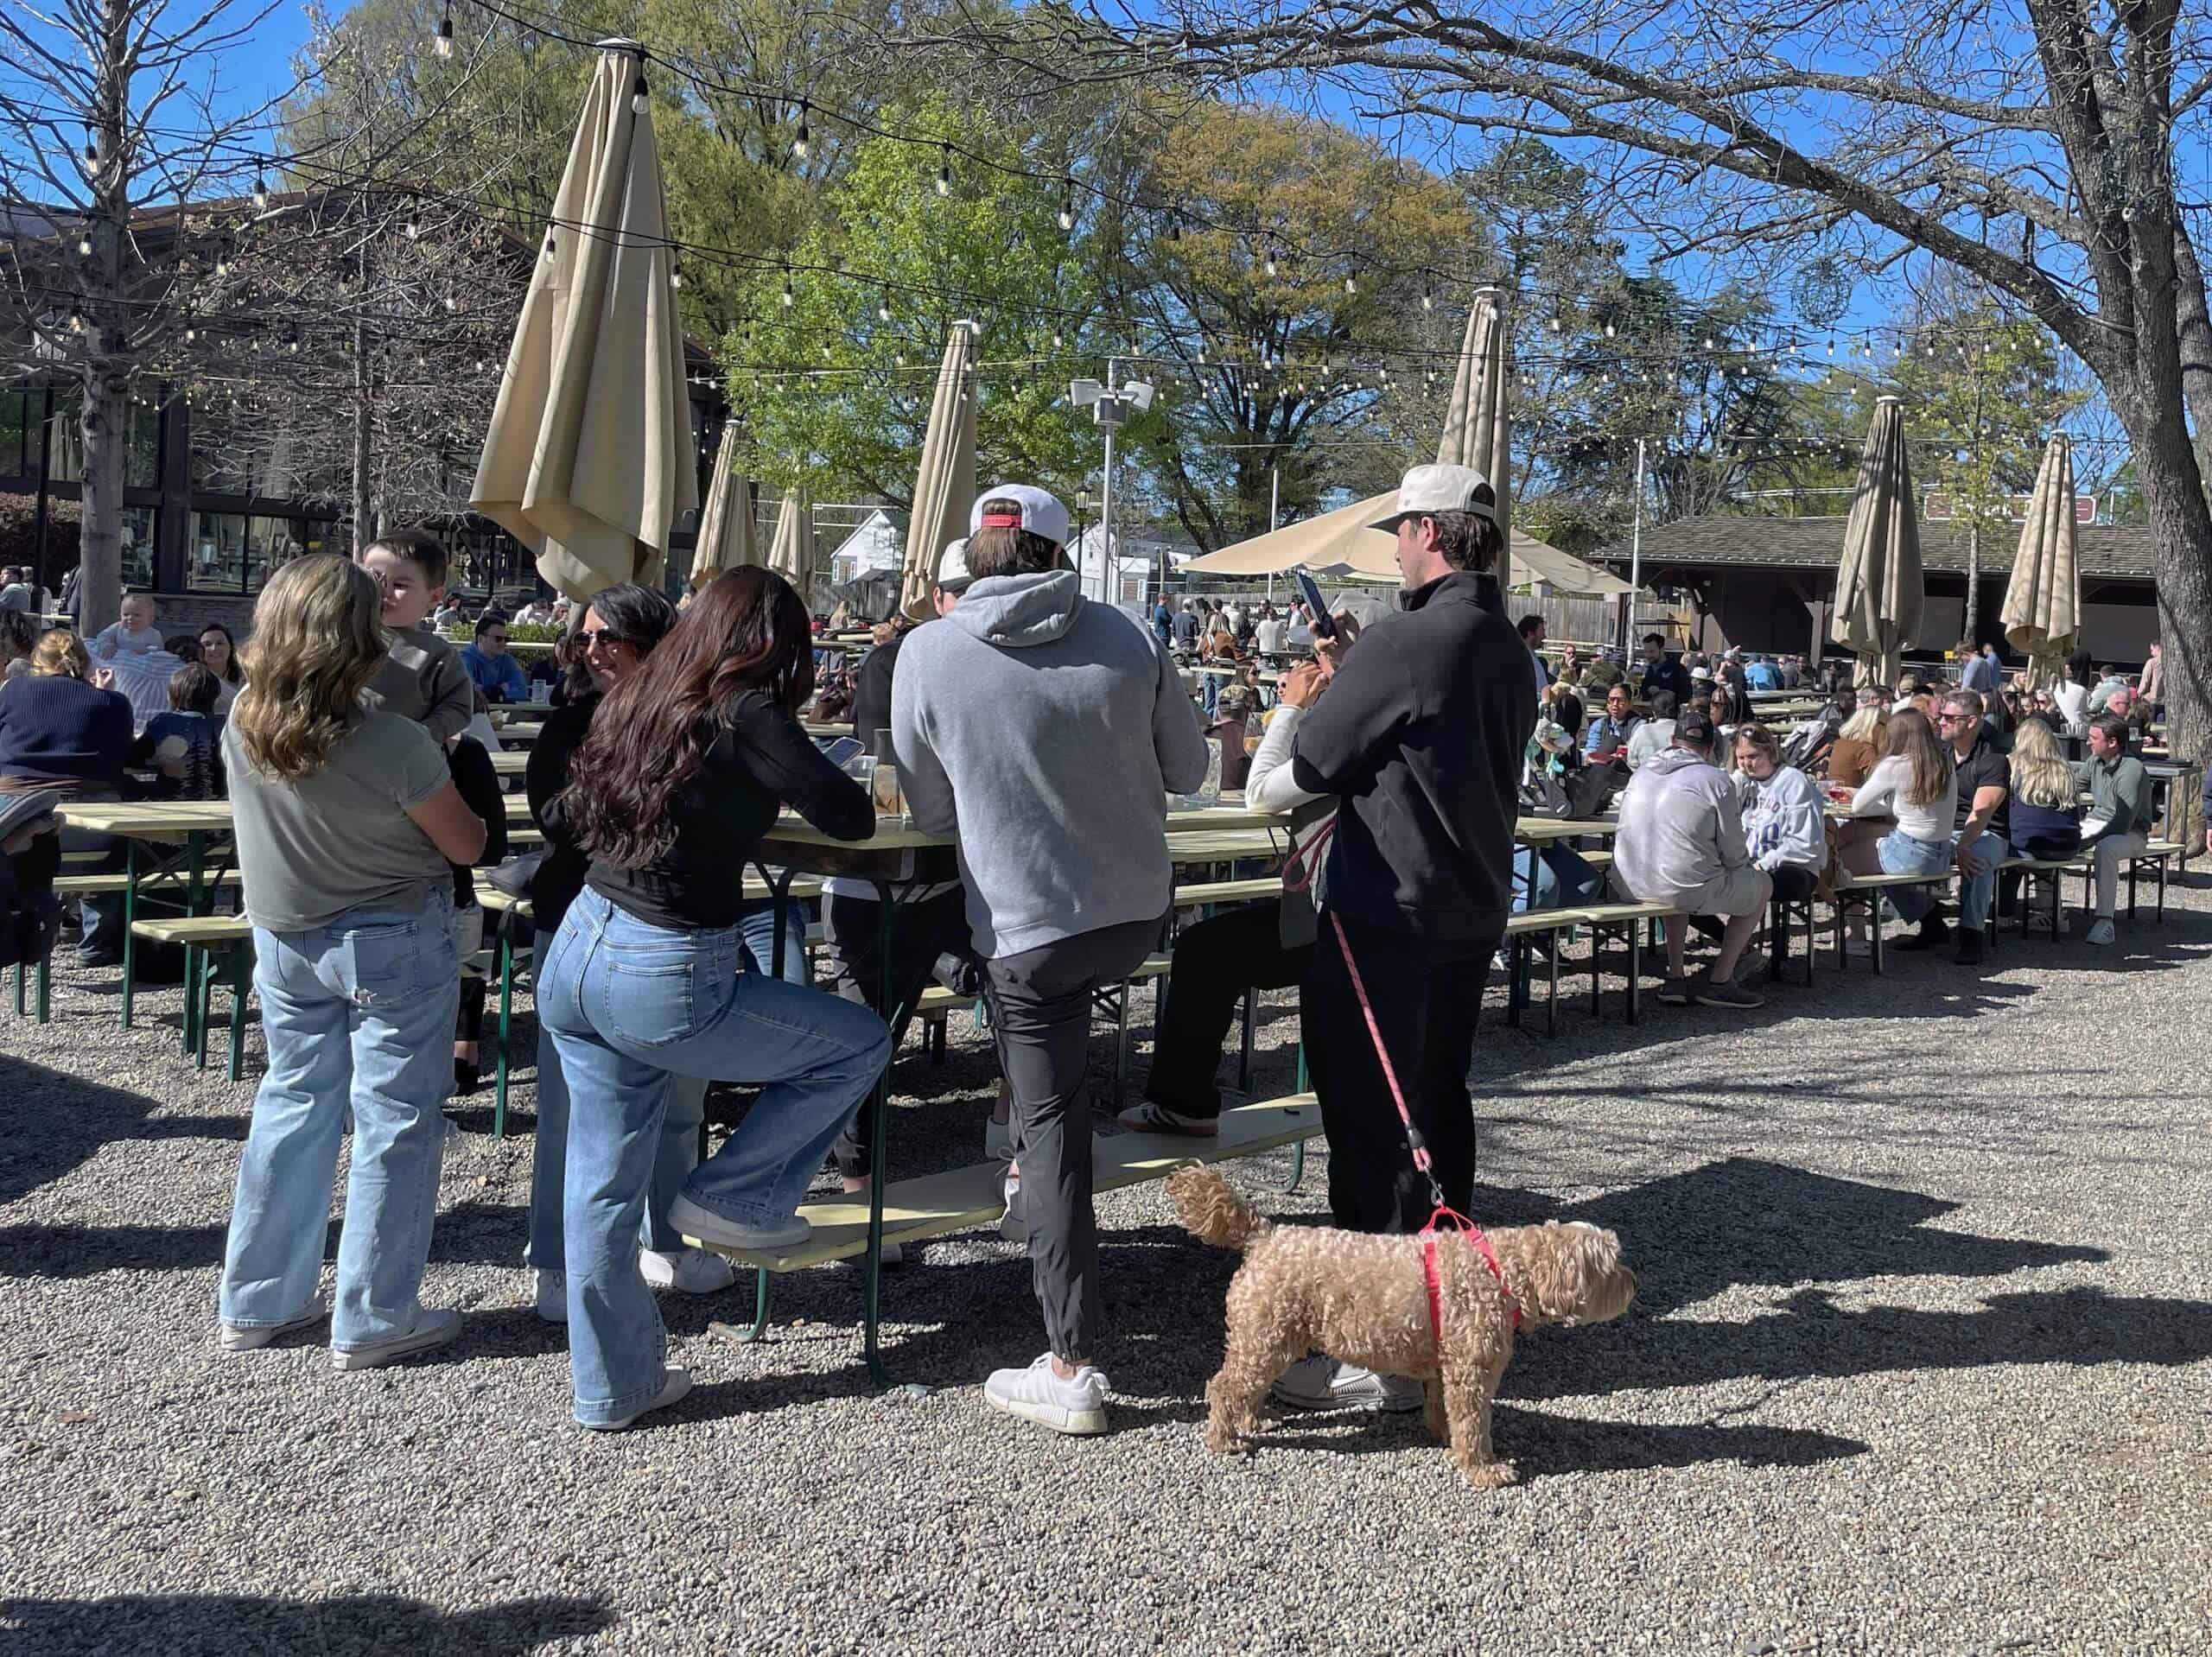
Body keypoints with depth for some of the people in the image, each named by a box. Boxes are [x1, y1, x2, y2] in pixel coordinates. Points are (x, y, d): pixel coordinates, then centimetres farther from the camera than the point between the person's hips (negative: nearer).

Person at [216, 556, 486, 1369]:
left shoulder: (241, 729, -10)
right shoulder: (396, 745, -26)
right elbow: (465, 846, -12)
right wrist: (461, 799, 8)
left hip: (282, 940, 6)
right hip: (392, 946, -6)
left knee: (291, 1104, 18)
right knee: (394, 1123, 5)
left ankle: (258, 1300, 26)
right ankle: (373, 1320, 11)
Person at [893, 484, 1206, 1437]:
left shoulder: (929, 655, -9)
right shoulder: (1125, 637, -4)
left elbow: (931, 811, 2)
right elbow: (1187, 770, 7)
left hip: (1026, 926, -3)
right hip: (1137, 913, 3)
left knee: (1053, 1134, 5)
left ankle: (1073, 1372, 10)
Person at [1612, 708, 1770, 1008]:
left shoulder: (1639, 776, 13)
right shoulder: (1715, 780, -6)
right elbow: (1733, 852, -5)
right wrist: (1744, 866, 19)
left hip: (1630, 887, 6)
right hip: (1690, 891, -6)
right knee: (1762, 884, 19)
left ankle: (1675, 978, 32)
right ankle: (1719, 981, 20)